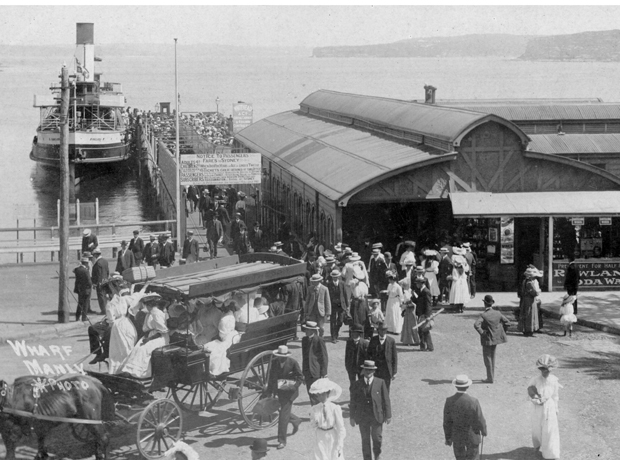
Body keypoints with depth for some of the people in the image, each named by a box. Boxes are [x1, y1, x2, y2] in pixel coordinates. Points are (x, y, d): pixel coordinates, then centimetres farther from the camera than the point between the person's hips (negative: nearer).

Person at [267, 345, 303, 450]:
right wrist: (269, 391, 6)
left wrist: (293, 386, -24)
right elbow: (271, 378, 6)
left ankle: (282, 441, 1)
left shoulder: (293, 363, -16)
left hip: (289, 392, -5)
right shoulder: (274, 362, -4)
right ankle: (296, 421, 51)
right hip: (280, 392, 5)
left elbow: (300, 377, -9)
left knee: (284, 415, -7)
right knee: (284, 412, 19)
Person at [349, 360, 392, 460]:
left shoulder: (380, 383, -5)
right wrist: (352, 417, 2)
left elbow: (386, 399, -3)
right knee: (365, 440, 7)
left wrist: (388, 415, -4)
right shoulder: (357, 384, -1)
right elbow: (353, 401, 3)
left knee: (377, 438, 8)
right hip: (362, 417, 1)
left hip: (377, 416, -1)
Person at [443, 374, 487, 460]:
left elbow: (447, 422, -10)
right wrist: (484, 431, 5)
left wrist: (448, 438, 4)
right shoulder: (473, 402, -26)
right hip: (472, 436, -2)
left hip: (457, 436, 2)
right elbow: (480, 420, -16)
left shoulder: (449, 401, -19)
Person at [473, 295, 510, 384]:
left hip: (487, 339, -6)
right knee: (492, 357, 19)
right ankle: (492, 376, 27)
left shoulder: (484, 315, -20)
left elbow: (476, 325, -33)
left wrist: (482, 333, -20)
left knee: (487, 358, 4)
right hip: (495, 339, 6)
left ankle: (490, 378, 5)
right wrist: (502, 331, 11)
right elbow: (507, 322, 5)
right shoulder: (497, 313, -2)